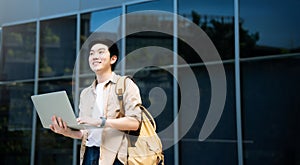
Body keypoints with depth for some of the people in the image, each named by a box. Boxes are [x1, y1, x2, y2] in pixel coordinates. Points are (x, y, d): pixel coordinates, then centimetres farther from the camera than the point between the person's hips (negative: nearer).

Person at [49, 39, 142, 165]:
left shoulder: (125, 84, 2)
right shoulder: (85, 93, 20)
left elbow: (134, 122, -11)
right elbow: (84, 133, 17)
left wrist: (100, 121, -19)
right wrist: (67, 131, -3)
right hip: (89, 154, 5)